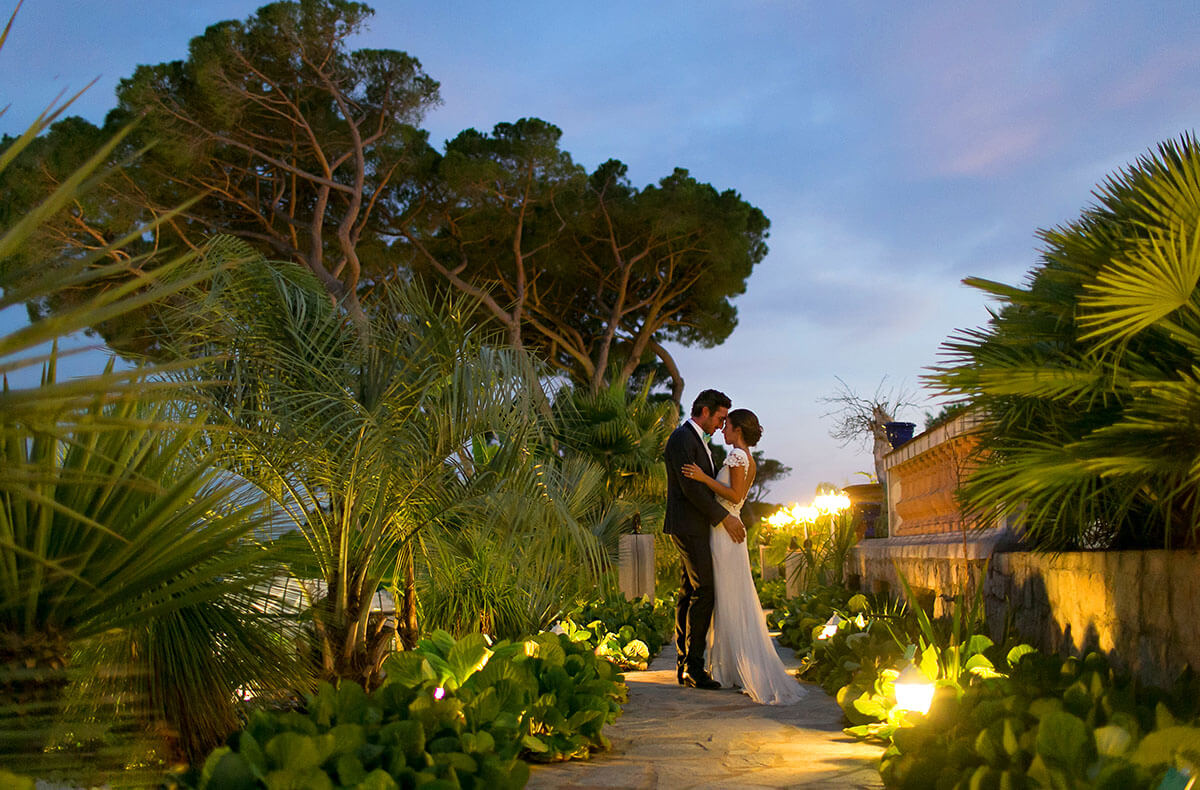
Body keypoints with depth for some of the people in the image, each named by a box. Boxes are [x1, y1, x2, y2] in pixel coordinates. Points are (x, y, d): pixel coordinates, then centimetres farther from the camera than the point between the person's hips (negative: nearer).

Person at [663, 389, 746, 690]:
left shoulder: (697, 440, 20)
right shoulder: (681, 438, -12)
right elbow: (690, 487, -19)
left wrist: (727, 515, 15)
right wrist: (724, 517, -16)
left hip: (695, 528, 10)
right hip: (688, 527, -10)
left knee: (689, 593, 9)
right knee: (704, 592, -12)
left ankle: (685, 665, 11)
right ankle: (694, 667, -10)